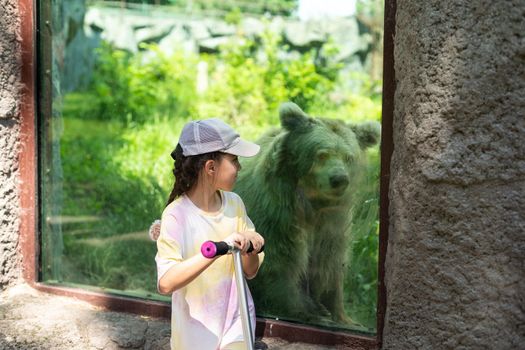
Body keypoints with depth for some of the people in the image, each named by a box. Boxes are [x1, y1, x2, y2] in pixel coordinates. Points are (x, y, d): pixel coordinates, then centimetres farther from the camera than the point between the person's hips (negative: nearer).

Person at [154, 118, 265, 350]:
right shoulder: (176, 215, -19)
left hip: (236, 323, 4)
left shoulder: (234, 204, -5)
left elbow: (250, 271, 1)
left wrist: (251, 250, -20)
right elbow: (166, 283, -32)